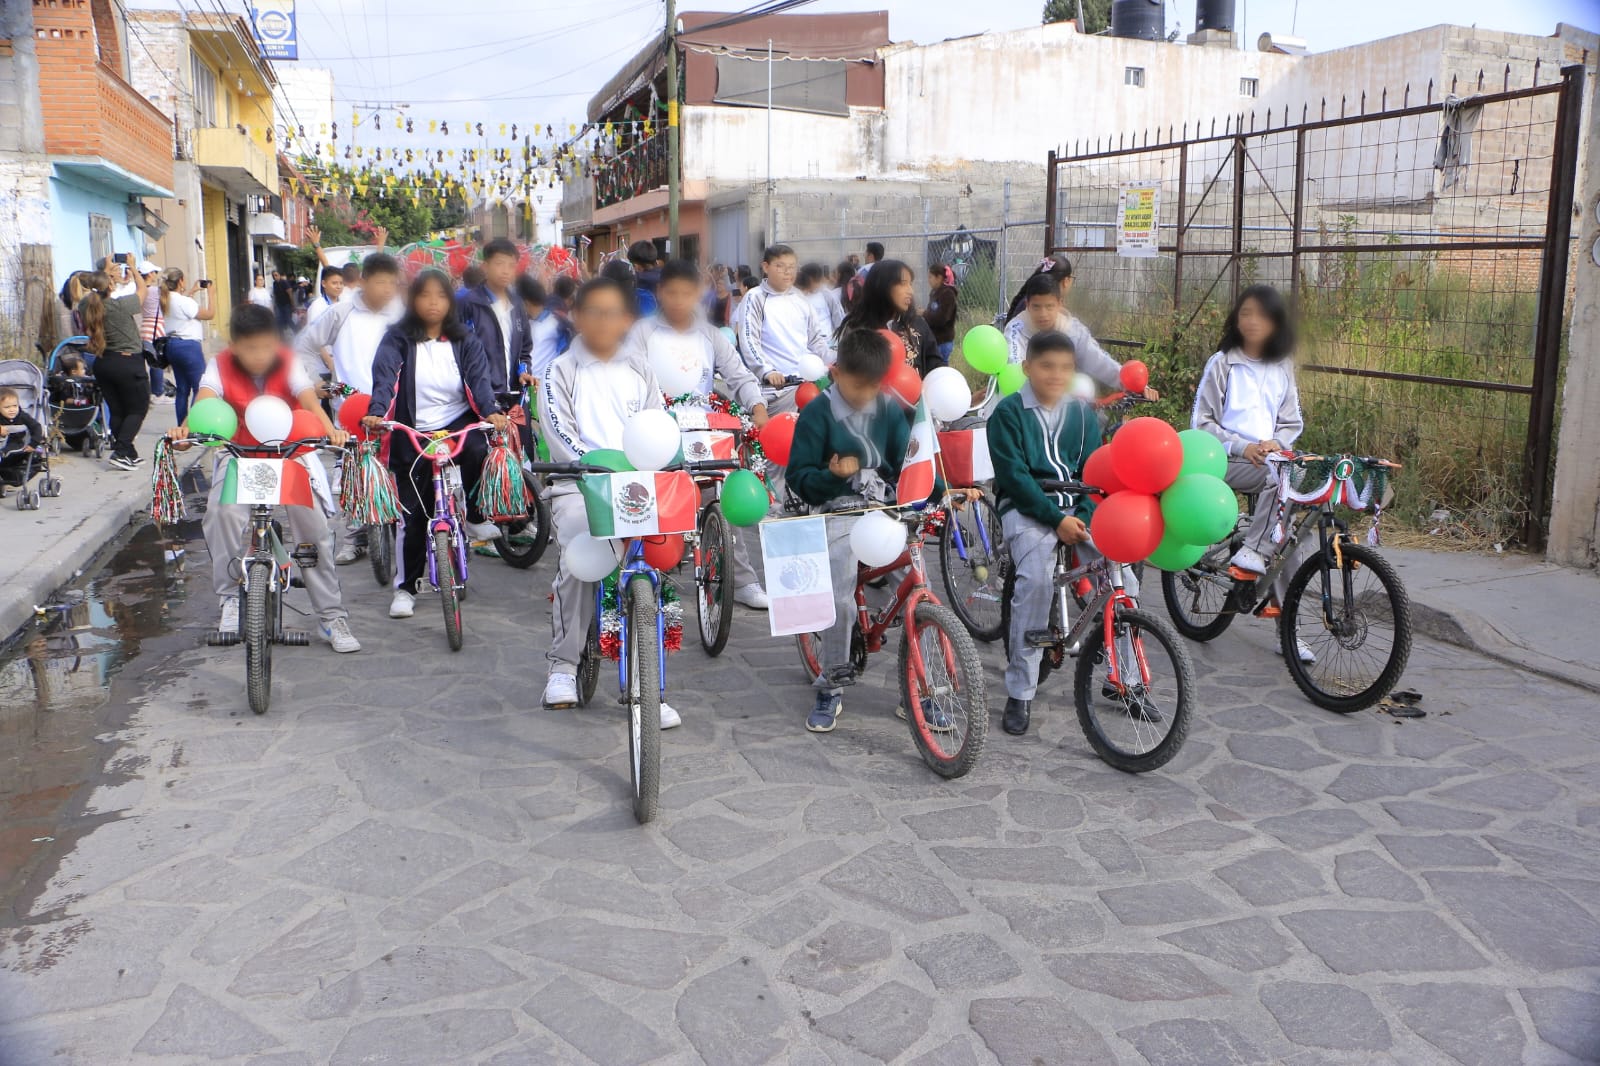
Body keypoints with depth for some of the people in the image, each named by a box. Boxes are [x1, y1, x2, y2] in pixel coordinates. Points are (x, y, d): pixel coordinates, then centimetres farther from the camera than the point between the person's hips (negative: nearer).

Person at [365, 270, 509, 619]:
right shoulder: (398, 339, -1)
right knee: (414, 512, 0)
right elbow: (384, 377, -15)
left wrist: (490, 412, -28)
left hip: (457, 422, 1)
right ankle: (405, 587, 15)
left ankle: (474, 516, -8)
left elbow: (479, 377, -8)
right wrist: (376, 413, -34)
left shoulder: (464, 340, 4)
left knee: (478, 450, -35)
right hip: (413, 433, 0)